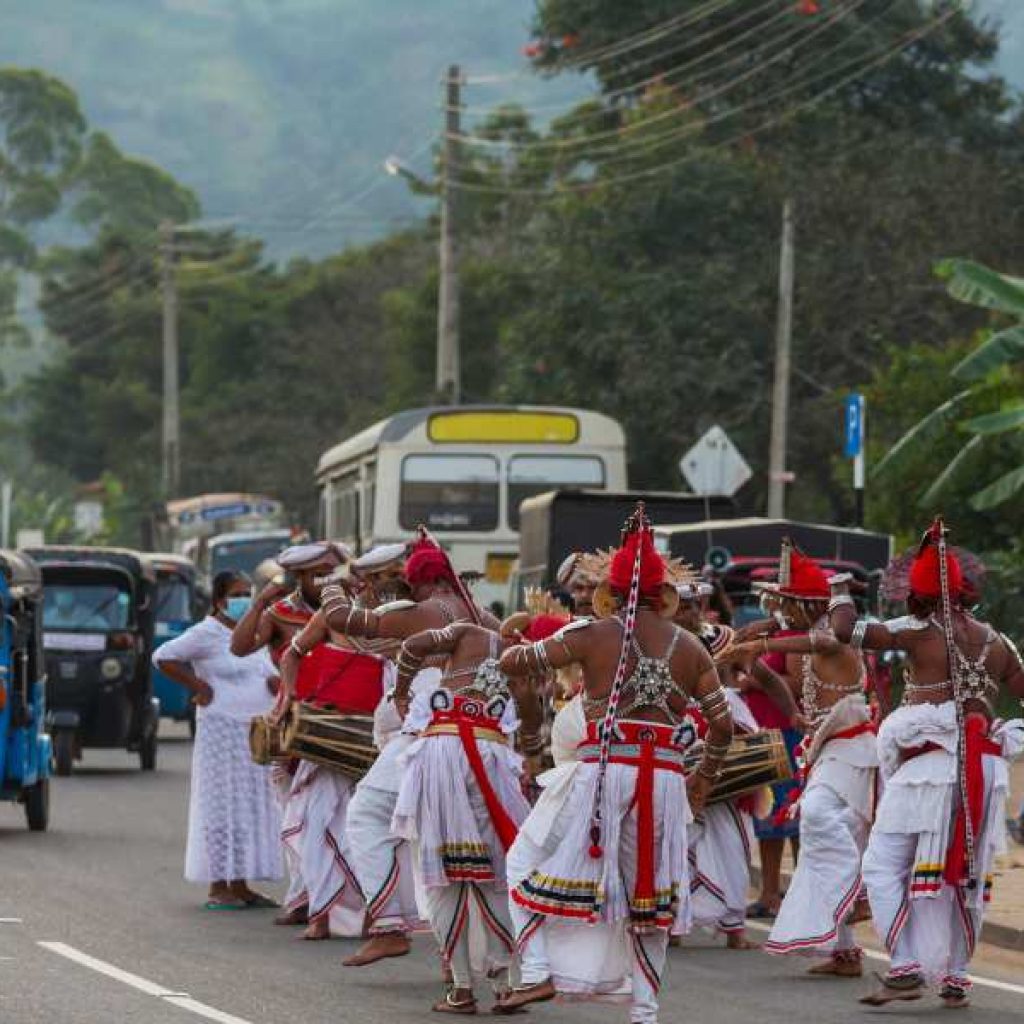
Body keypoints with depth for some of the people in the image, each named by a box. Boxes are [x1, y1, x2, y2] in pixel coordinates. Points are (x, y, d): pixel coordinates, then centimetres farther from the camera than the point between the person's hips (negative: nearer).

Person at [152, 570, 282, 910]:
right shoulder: (207, 634, -7)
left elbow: (270, 674, 26)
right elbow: (163, 657, -11)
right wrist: (198, 686, -11)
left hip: (257, 732, 8)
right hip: (222, 731, -8)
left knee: (251, 807, 7)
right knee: (222, 805, -7)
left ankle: (240, 885, 12)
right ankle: (218, 887, -4)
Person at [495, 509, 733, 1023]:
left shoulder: (594, 635, -2)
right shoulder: (690, 648, 8)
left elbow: (511, 663, 2)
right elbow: (722, 725, 13)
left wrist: (527, 648, 25)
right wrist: (705, 777, 29)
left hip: (601, 774, -3)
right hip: (664, 781, 3)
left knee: (530, 865, 13)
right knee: (649, 890, 15)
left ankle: (537, 973, -1)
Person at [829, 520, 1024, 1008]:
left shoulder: (919, 633, -7)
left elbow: (846, 630, -10)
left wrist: (839, 592, 7)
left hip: (930, 765, -6)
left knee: (883, 866, -2)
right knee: (966, 875, 14)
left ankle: (906, 967, -14)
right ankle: (956, 979, 18)